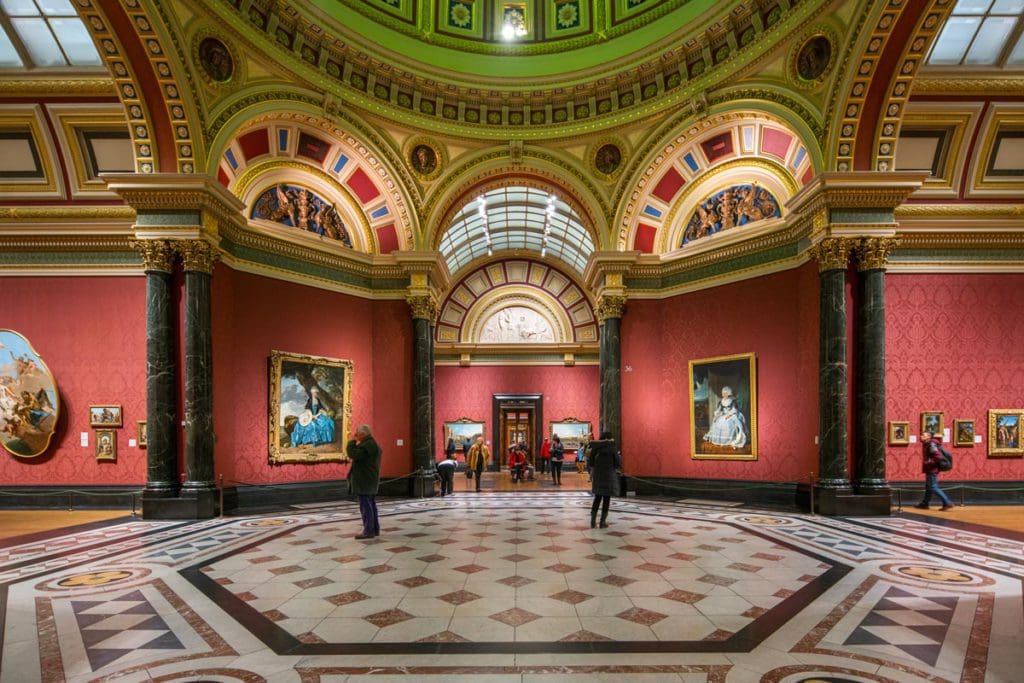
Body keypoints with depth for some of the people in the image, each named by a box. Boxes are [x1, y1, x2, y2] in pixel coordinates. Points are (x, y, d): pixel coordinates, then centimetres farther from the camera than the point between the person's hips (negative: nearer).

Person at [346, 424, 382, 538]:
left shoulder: (368, 444, -17)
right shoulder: (372, 443, 17)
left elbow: (353, 454, -23)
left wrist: (352, 442, -13)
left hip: (365, 481, -11)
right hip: (370, 481, 11)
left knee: (365, 506, -7)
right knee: (371, 505, 12)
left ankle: (368, 531, -4)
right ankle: (375, 529, 16)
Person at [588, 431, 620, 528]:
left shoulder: (595, 448, 0)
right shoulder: (613, 448, -8)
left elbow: (590, 463, 1)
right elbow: (617, 463, -7)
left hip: (597, 476, 3)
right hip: (609, 476, -3)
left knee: (597, 498, 16)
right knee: (606, 499, 8)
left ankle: (593, 521, 10)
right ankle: (603, 522, 9)